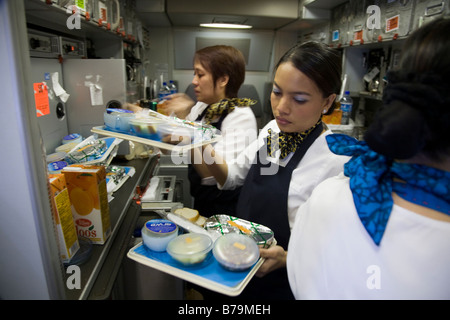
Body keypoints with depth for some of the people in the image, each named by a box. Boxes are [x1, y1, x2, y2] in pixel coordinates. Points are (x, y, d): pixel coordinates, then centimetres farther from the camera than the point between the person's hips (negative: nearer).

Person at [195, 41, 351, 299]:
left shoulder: (339, 162, -26)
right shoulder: (272, 131, -5)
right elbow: (231, 176, 4)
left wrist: (286, 258, -34)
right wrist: (207, 152, -12)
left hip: (283, 287, -6)